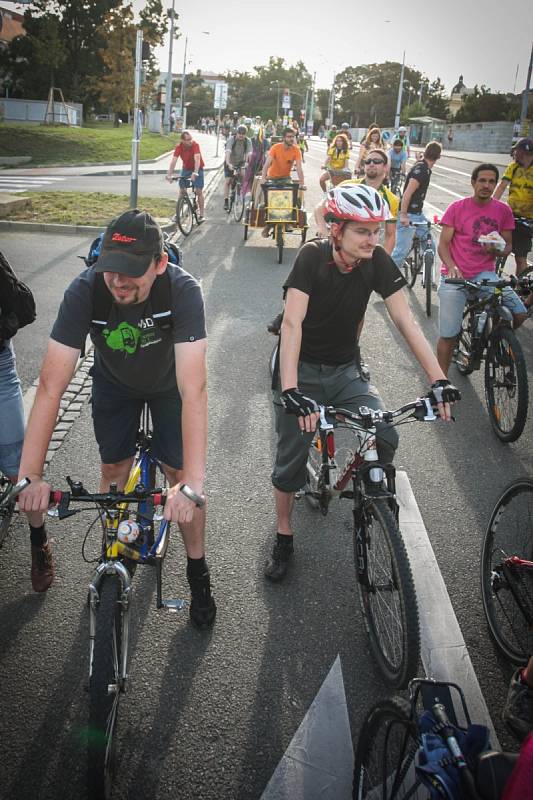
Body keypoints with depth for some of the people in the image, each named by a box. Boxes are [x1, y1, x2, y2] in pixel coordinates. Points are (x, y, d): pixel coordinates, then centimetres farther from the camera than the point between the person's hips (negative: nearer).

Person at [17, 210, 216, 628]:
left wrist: (192, 484, -53)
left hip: (168, 382, -1)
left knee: (181, 474, -4)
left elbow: (193, 390, -46)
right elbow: (51, 385, -36)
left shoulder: (183, 290, -40)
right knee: (114, 470, 6)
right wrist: (30, 475, -41)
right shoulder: (85, 291, -35)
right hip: (114, 383, 2)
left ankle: (198, 571, 18)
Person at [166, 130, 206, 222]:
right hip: (186, 169, 3)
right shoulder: (179, 147, -19)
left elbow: (197, 159, -38)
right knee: (182, 191, 0)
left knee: (199, 191, -7)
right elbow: (173, 160, -27)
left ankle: (201, 214, 0)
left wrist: (195, 172, -52)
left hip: (197, 169, -3)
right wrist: (169, 174, -39)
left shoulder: (195, 145, -27)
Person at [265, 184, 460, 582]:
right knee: (290, 461, 1)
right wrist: (290, 390, -43)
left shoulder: (378, 262, -12)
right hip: (303, 369, -3)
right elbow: (292, 322, -32)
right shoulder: (313, 256, -22)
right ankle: (284, 539, 23)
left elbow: (406, 320, -15)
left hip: (346, 370, 3)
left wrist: (439, 380, -25)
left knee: (386, 439, -16)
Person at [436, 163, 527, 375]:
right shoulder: (457, 208, -2)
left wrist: (496, 250, -14)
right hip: (455, 276, -2)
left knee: (519, 313, -17)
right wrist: (451, 267, -21)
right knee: (448, 335, -3)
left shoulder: (503, 211, 4)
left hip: (484, 274, 2)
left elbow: (508, 245, 10)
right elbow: (443, 244, -2)